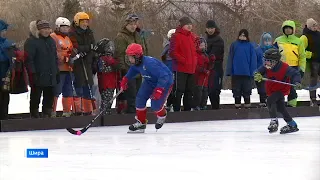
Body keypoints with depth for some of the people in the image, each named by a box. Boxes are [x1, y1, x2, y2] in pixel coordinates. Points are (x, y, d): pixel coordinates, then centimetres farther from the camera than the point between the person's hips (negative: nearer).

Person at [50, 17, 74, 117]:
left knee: (68, 91, 11)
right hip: (59, 69, -9)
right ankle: (52, 112, -8)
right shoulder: (53, 37, -7)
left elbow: (71, 52, 28)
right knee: (56, 92, -10)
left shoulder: (67, 39, 22)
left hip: (68, 69, 9)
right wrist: (64, 59, -20)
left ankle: (67, 111, 17)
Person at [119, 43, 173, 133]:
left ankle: (162, 115, 21)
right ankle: (141, 122, 8)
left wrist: (159, 90, -44)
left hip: (165, 81, -8)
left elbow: (164, 76, -39)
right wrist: (125, 80, 8)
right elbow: (132, 72, 17)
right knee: (140, 98, -5)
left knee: (155, 104, -15)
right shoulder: (136, 64, -10)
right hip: (150, 81, 8)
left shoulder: (149, 63, -38)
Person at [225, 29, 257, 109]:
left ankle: (247, 104, 15)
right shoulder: (234, 45, 3)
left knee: (247, 90, 7)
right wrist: (229, 71, -2)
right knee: (236, 90, 8)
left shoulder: (250, 46, 0)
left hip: (247, 72, -1)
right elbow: (230, 58, 4)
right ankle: (237, 104, 16)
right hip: (236, 72, 1)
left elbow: (253, 59, 1)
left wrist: (252, 71, -6)